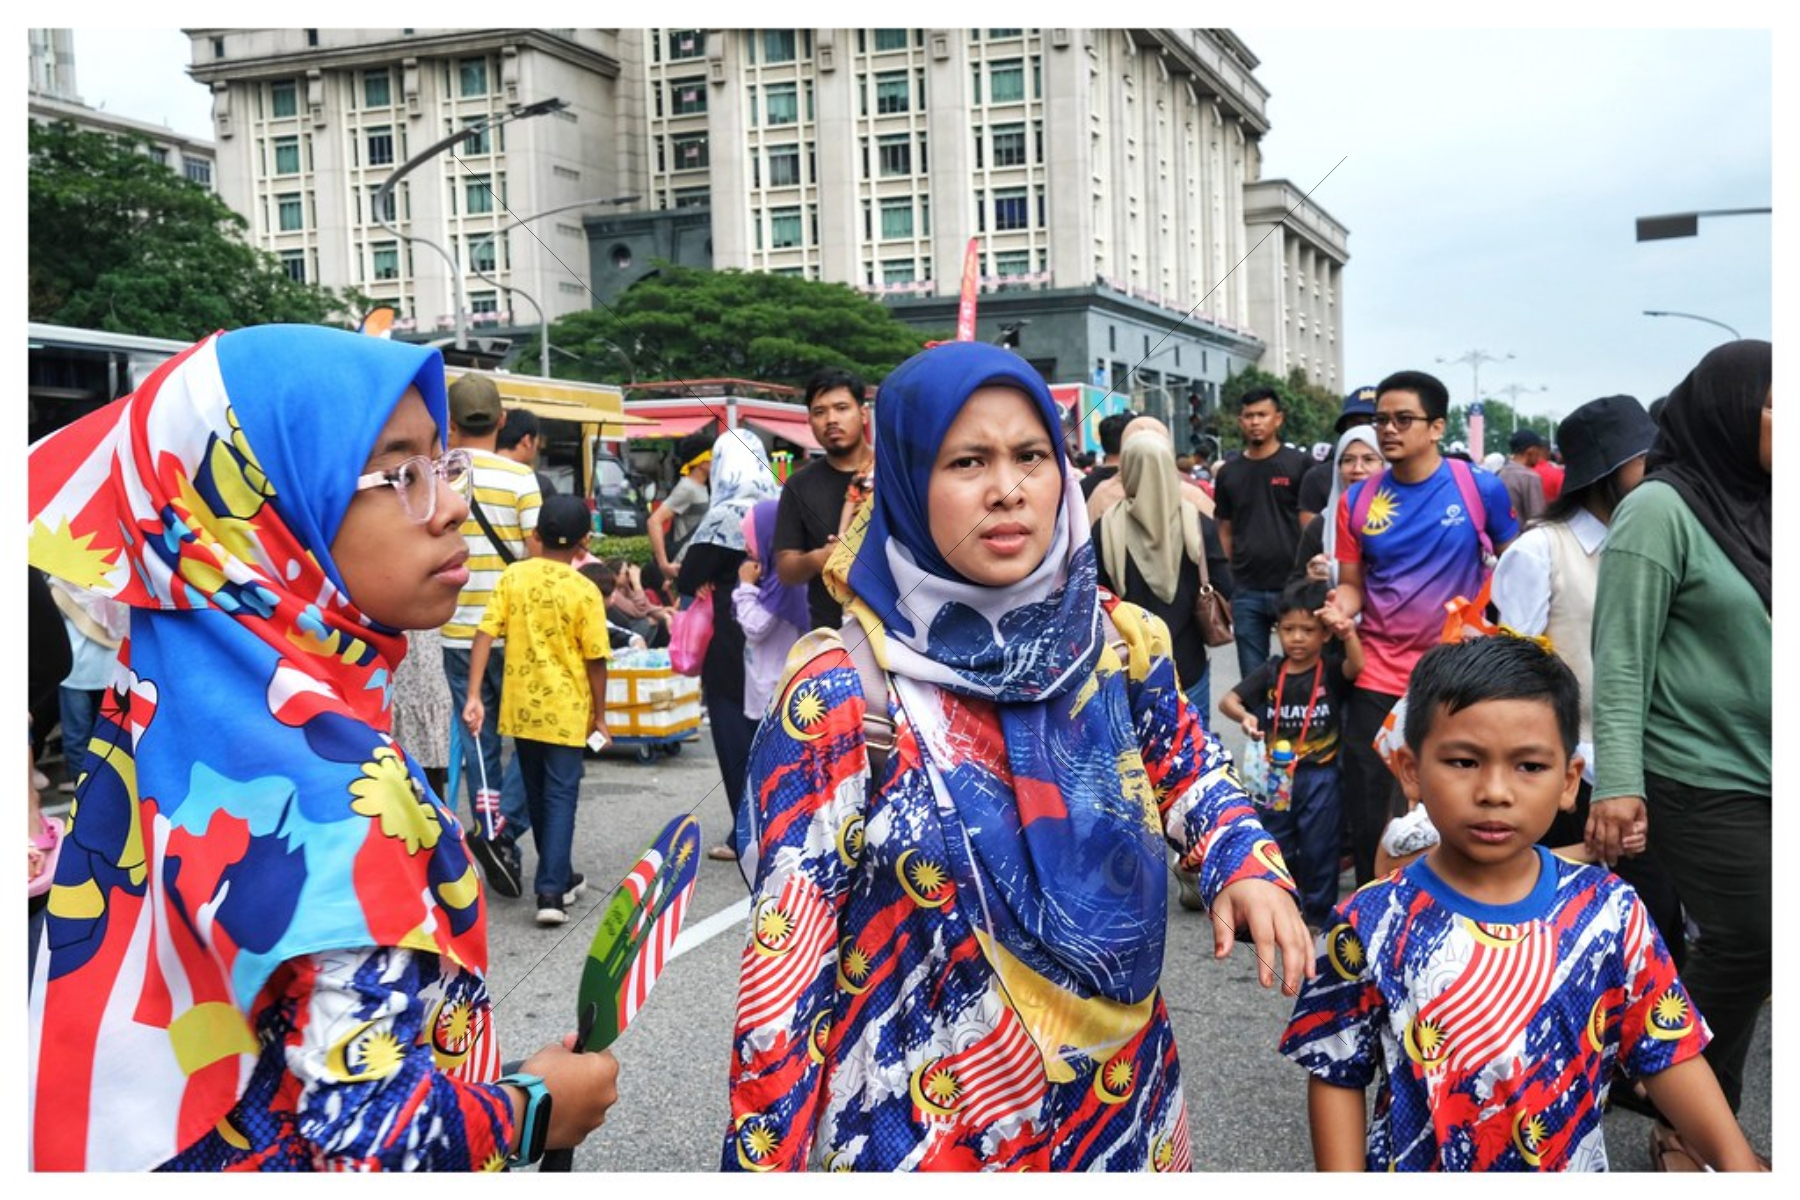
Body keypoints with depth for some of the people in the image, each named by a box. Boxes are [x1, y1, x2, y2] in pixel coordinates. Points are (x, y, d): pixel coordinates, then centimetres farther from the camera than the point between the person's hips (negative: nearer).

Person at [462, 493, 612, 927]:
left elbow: (486, 634, -9)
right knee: (560, 795, 2)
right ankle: (550, 890, -7)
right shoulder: (584, 590, -11)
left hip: (521, 706, 4)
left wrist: (474, 695, -8)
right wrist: (599, 713, 3)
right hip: (566, 709, -3)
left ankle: (558, 877, 32)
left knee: (538, 794, 17)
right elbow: (595, 659, -9)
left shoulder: (513, 576, -3)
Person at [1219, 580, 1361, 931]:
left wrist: (1349, 635, -45)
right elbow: (1227, 700, -6)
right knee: (1276, 846, 13)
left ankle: (1318, 914, 21)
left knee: (1318, 848, 6)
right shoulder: (1271, 672, 1)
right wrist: (1244, 716, -28)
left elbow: (1356, 667, -27)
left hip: (1320, 774, -3)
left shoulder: (1331, 670, -5)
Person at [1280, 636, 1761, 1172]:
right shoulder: (1372, 926, -18)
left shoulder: (1611, 912, -12)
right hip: (1413, 1164, -2)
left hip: (1574, 1167, 3)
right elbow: (1337, 1075, -11)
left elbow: (1666, 1051, -5)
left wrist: (1734, 1157, -17)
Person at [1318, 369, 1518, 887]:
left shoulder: (1481, 488, -6)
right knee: (1366, 814, 6)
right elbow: (1353, 585, 6)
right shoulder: (1357, 500, 1)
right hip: (1377, 679, 2)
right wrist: (1341, 605, -15)